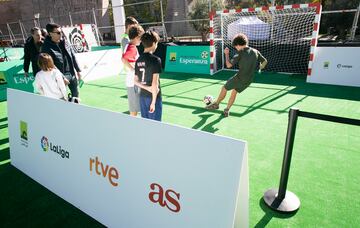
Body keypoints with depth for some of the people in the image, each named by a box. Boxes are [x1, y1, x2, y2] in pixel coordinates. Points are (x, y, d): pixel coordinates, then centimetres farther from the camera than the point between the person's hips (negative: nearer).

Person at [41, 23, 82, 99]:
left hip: (72, 74, 6)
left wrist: (78, 70, 10)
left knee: (76, 94, 18)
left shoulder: (65, 42, 4)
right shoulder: (46, 47, -14)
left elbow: (73, 57, 11)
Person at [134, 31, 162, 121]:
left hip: (142, 96, 6)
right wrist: (153, 102, -17)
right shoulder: (155, 59, -15)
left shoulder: (138, 60, 5)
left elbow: (136, 81, 7)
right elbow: (155, 83, -19)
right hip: (153, 97, -6)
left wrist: (148, 88, -4)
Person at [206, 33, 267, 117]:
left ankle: (216, 104, 32)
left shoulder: (241, 54, -13)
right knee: (234, 92, 24)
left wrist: (226, 54, 0)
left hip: (239, 78, -6)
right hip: (249, 80, 6)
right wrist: (259, 69, 28)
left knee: (224, 89, 15)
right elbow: (265, 61, 12)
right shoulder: (255, 51, 3)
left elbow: (228, 65, -14)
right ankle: (227, 110, 27)